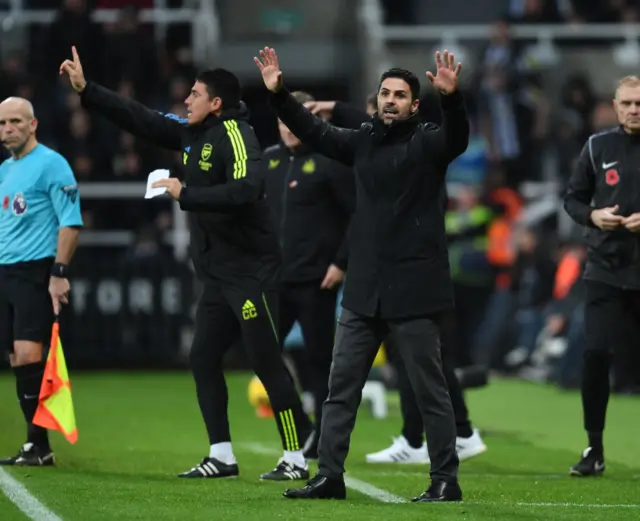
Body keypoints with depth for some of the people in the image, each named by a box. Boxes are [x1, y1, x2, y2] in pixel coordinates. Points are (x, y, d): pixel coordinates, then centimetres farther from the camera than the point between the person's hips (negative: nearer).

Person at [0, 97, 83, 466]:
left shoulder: (50, 164, -7)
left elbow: (71, 221, -12)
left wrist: (59, 272, -18)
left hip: (35, 273, -8)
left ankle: (39, 446, -13)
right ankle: (35, 447, 8)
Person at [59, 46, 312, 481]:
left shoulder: (235, 134, -15)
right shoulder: (192, 134, 11)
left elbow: (245, 189, -31)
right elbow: (138, 118, 18)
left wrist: (186, 194, -23)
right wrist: (86, 90, 16)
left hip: (250, 270, -9)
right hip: (218, 273, 9)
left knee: (266, 361, -7)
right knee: (204, 358, 7)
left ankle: (297, 458, -2)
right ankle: (222, 456, 13)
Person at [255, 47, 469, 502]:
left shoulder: (428, 143, -5)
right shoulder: (364, 141, 11)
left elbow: (458, 136, -24)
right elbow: (315, 131, 14)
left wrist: (452, 98, -43)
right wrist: (279, 94, 3)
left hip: (414, 290, -6)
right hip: (363, 290, 6)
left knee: (430, 390, 0)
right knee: (341, 388, 7)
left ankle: (446, 481, 7)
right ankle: (329, 476, 12)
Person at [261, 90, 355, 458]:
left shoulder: (330, 162, -8)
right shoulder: (269, 161, 11)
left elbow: (359, 216, -10)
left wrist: (342, 263, -14)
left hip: (316, 280, -6)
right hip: (275, 279, 6)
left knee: (319, 360, -1)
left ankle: (325, 440, 7)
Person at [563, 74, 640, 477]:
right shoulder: (599, 147, 6)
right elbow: (573, 199, 12)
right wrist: (592, 216, -8)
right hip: (606, 270, 1)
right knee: (596, 356, -5)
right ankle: (595, 449, 5)